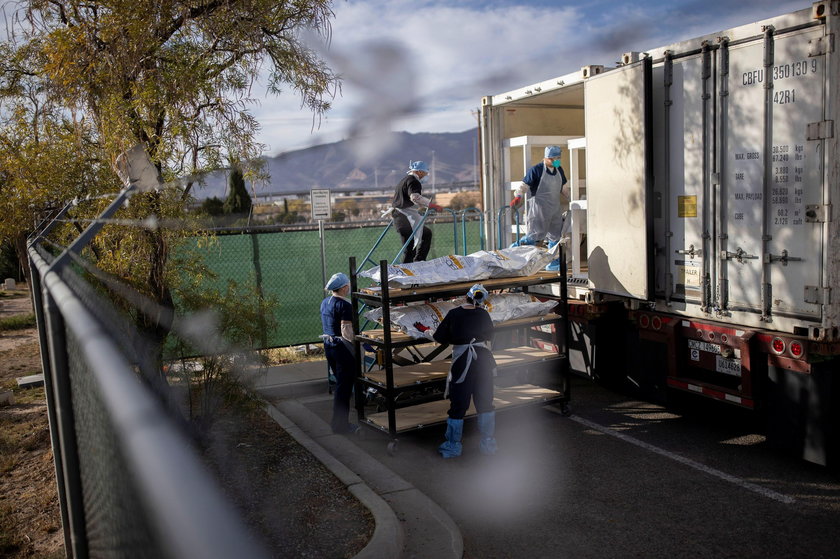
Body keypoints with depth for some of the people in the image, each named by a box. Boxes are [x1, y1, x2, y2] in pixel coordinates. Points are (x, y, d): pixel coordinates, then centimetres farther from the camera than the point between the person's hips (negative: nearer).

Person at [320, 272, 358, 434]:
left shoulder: (325, 303, 9)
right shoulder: (344, 305, -19)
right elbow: (346, 332, -24)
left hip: (328, 346, 9)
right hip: (342, 348, -9)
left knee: (339, 383, 20)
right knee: (344, 386, 1)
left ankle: (337, 422, 28)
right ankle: (340, 425, 8)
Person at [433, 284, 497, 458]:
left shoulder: (454, 314, -7)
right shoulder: (484, 314, 0)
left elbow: (439, 337, -3)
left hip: (461, 362, -3)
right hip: (484, 359, 3)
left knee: (458, 404, 6)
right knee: (485, 402, 14)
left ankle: (453, 446, 12)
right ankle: (488, 444, 21)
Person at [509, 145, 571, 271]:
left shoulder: (559, 170, 11)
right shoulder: (536, 170, -9)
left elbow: (564, 188, 24)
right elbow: (524, 185, -11)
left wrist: (568, 200, 27)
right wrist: (518, 196, -26)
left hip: (555, 208, 7)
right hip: (540, 207, -7)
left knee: (556, 235, 8)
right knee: (537, 234, -15)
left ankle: (554, 263, 16)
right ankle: (516, 247, 3)